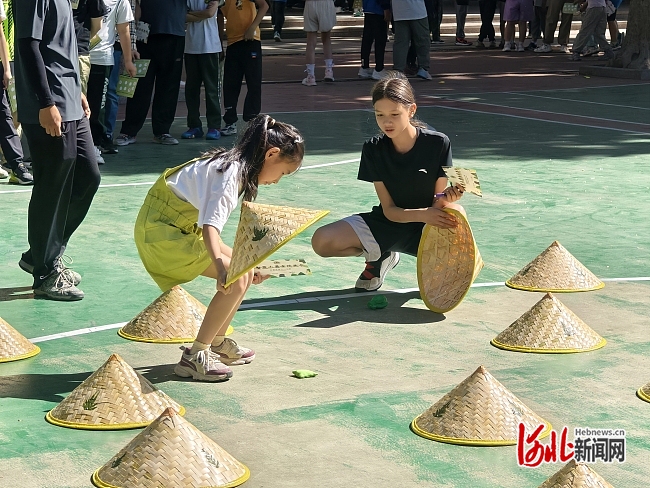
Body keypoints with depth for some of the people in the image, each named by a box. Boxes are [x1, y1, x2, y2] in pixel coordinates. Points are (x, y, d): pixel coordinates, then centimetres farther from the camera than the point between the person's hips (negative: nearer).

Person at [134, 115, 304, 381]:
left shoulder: (234, 165, 10)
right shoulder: (232, 172, -19)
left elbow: (209, 227, 15)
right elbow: (210, 225, -32)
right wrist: (220, 267, -46)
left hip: (181, 225, 10)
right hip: (160, 230, -10)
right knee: (235, 279, -16)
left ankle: (217, 342, 22)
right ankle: (195, 356, -8)